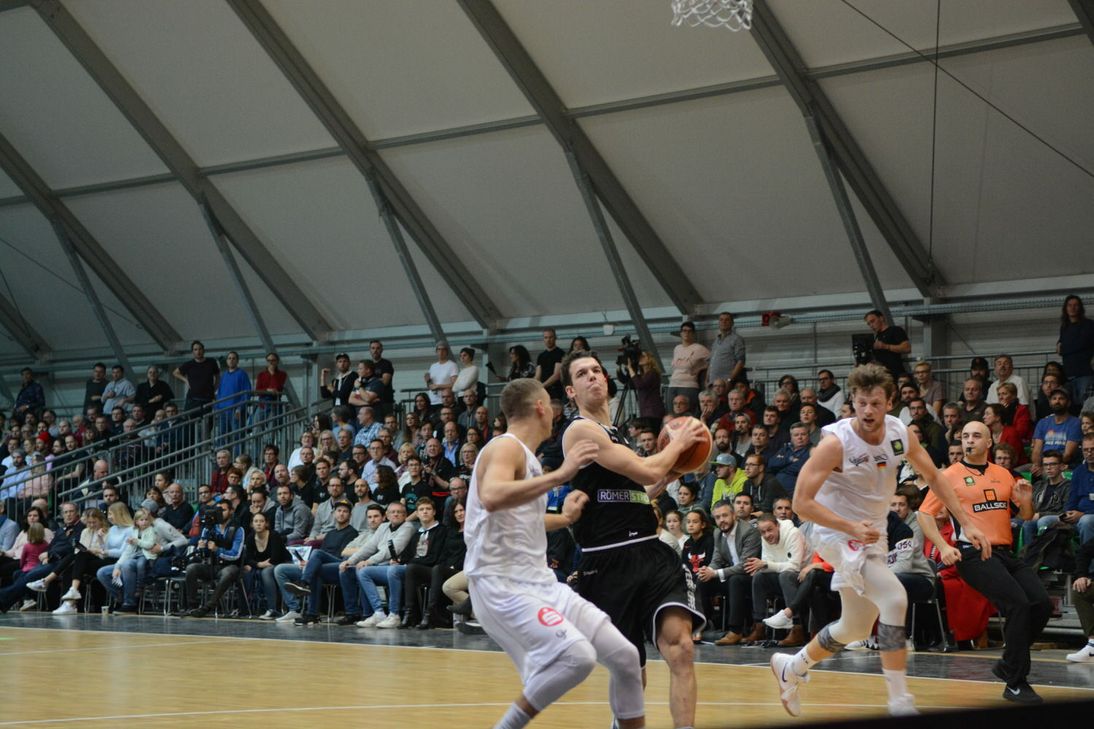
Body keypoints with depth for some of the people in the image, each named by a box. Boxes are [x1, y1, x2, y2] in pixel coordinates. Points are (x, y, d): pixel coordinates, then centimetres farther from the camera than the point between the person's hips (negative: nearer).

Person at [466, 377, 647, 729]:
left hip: (539, 581, 9)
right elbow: (492, 498, -33)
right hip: (503, 584, -9)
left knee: (625, 656, 3)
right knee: (576, 655, -28)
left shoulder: (526, 456, 18)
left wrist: (565, 518, 37)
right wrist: (560, 475, -33)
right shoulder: (506, 447, -10)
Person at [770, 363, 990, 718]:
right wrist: (851, 527, -33)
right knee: (895, 598, -26)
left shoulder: (899, 433, -7)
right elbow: (801, 503, -24)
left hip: (872, 535, 7)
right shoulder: (836, 442, -24)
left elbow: (934, 477, 8)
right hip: (837, 533, -7)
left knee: (856, 627, 18)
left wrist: (967, 523, 3)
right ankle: (900, 703, -20)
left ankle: (790, 668, 41)